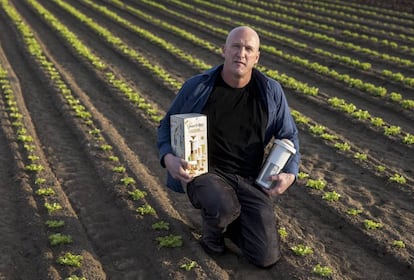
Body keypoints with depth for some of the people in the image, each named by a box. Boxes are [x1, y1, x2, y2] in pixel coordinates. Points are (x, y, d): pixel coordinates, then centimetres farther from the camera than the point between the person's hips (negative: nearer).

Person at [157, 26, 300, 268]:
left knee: (267, 257, -8)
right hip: (207, 172, -2)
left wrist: (290, 173, -12)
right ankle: (213, 226, 3)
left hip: (251, 180, 2)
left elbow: (289, 136, 7)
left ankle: (225, 218, 21)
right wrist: (168, 158, -18)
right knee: (225, 209, -38)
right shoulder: (197, 87, -9)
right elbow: (168, 126, 3)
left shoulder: (270, 92, -6)